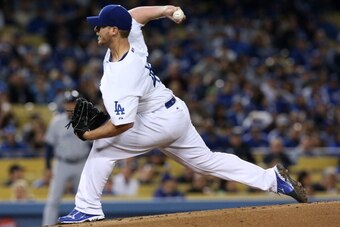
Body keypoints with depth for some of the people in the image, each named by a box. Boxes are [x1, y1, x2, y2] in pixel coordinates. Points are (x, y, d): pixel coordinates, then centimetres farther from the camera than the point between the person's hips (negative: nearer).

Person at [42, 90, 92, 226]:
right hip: (62, 165, -1)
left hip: (82, 165, 1)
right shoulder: (57, 122, -6)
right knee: (53, 200, -9)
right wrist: (48, 167, -1)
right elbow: (50, 145, 1)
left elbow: (92, 145, 2)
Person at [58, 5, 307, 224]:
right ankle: (273, 178, 14)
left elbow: (123, 125, -31)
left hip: (160, 122, -10)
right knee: (207, 161, 16)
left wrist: (90, 134, -19)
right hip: (176, 113, 10)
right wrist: (163, 10, 2)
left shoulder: (122, 76, -31)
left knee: (103, 147, -8)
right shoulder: (132, 38, -7)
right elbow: (135, 13, 16)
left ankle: (88, 209, -6)